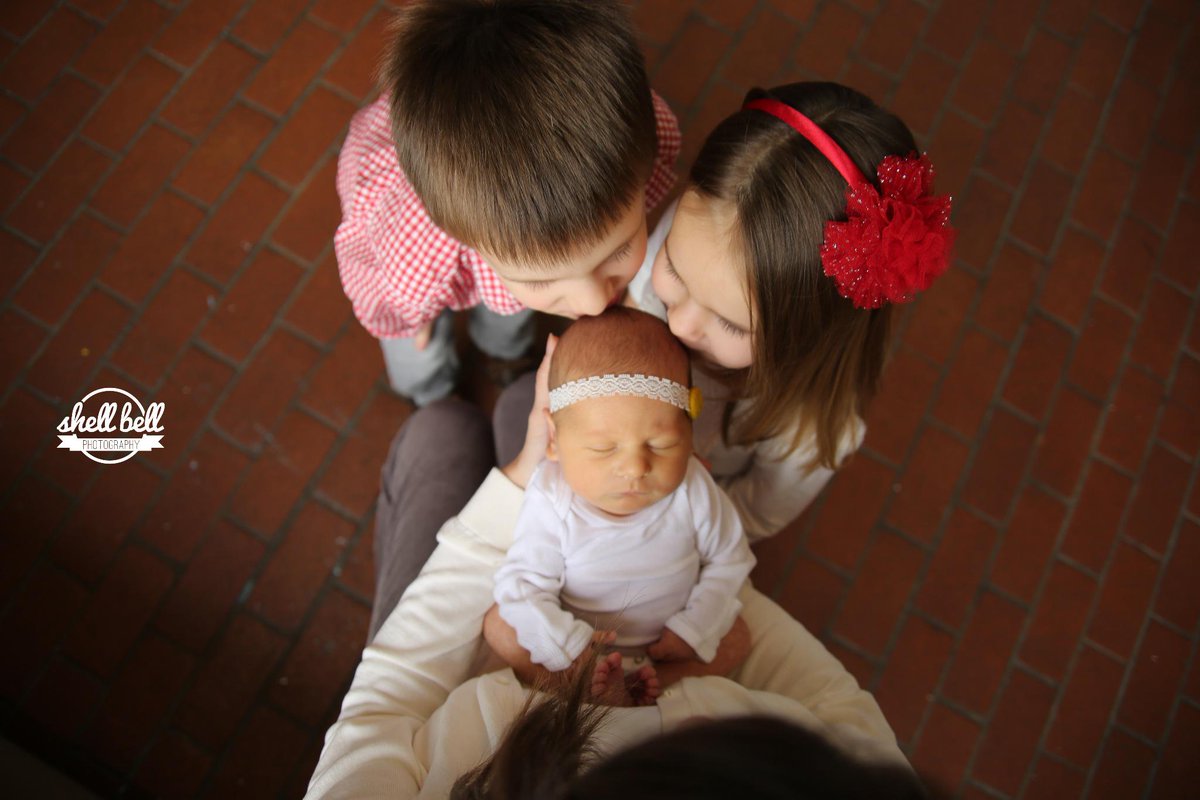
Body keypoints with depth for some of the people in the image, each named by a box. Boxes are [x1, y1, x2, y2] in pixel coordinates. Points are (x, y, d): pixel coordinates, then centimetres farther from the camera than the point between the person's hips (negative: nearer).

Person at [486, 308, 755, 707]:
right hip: (576, 632, -1)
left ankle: (632, 687, -17)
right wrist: (570, 647, -34)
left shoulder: (693, 490, -24)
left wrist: (693, 631, -14)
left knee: (736, 641, -13)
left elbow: (728, 561, -8)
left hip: (665, 635, 2)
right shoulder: (550, 502, -29)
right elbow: (523, 586, -23)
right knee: (499, 625, -17)